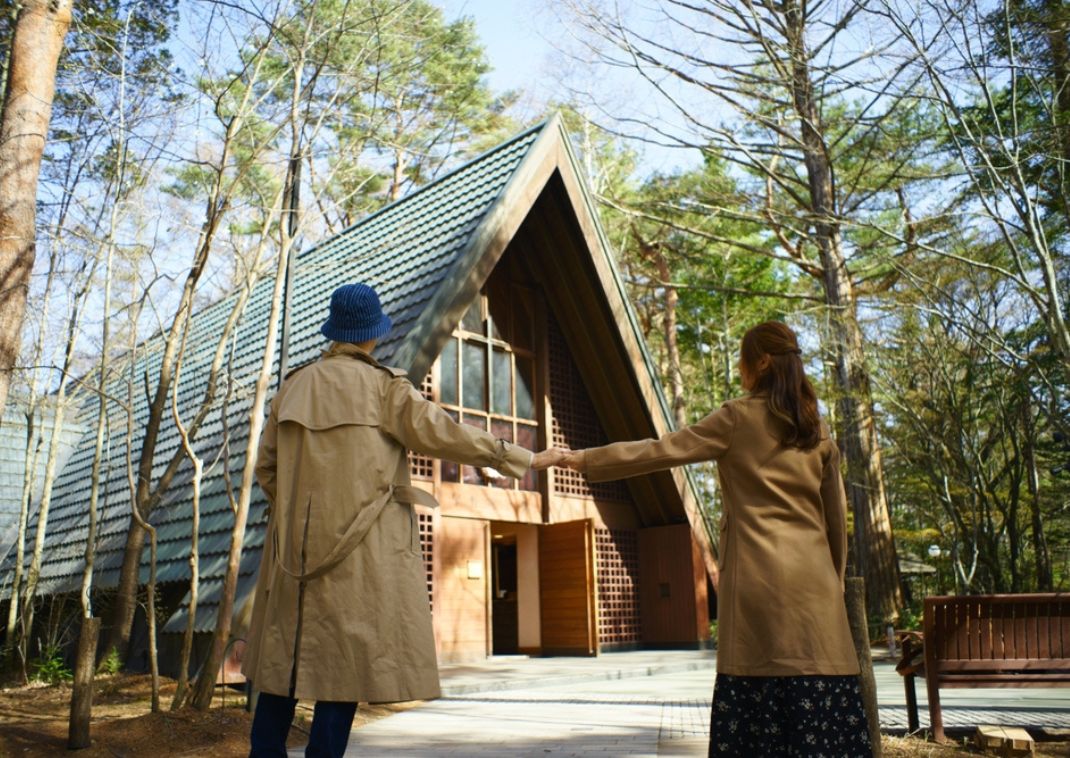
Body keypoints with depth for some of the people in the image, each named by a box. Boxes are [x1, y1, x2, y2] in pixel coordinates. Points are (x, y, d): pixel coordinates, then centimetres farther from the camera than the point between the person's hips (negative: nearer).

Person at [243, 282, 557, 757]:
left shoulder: (294, 386, 8)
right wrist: (521, 458, 1)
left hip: (296, 545, 6)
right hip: (361, 544, -5)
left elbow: (266, 465, 10)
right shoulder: (384, 386, -7)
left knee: (285, 656, 15)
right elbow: (443, 435, -8)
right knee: (348, 661, 0)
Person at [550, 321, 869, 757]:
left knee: (760, 693, 0)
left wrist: (584, 460, 5)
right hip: (814, 575, 5)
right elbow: (836, 516, 16)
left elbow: (660, 451, -2)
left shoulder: (739, 417, -1)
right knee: (818, 692, 4)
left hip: (760, 572, -4)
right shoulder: (817, 430, 14)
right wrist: (835, 579, 25)